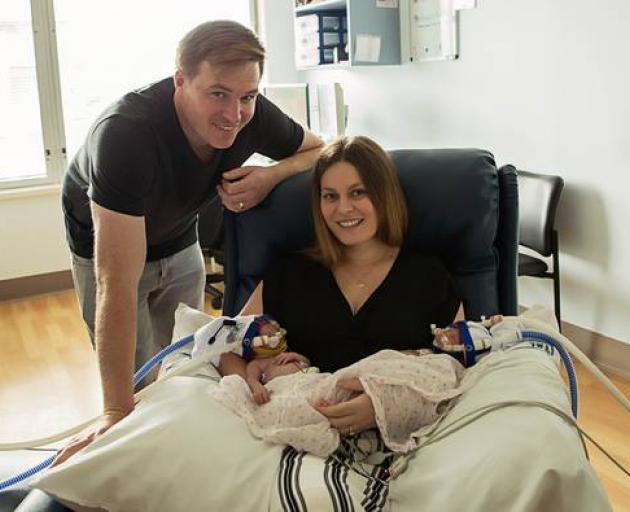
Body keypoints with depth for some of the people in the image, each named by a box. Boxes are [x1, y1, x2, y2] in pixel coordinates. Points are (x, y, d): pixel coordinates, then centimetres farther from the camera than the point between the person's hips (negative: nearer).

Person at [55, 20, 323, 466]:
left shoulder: (253, 115, -26)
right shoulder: (125, 133, -41)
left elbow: (319, 151, -7)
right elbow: (117, 284, -44)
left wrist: (271, 175, -30)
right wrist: (118, 413, -44)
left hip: (178, 242, 4)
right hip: (106, 243, -4)